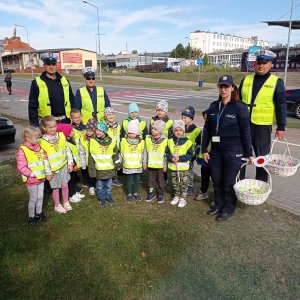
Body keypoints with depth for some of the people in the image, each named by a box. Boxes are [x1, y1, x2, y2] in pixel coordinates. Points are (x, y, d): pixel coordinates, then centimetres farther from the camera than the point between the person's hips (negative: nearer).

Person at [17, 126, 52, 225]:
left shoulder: (38, 147, 5)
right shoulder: (22, 151, -18)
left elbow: (45, 160, 9)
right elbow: (21, 167, -21)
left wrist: (48, 173, 5)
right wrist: (33, 174, -22)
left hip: (41, 178, 6)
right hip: (31, 180, -6)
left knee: (40, 197, 18)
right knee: (33, 199, 7)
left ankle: (39, 213, 36)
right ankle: (31, 217, 25)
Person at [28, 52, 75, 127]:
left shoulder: (64, 81, 10)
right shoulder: (37, 83, -1)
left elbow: (72, 101, 15)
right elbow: (32, 107, -2)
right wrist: (34, 126, -8)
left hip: (65, 122, 4)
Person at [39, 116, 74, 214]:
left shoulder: (61, 135, -4)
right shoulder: (42, 142, -14)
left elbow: (67, 149, 3)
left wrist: (70, 163, 3)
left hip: (64, 165, 3)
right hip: (53, 169, -3)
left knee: (65, 185, 12)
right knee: (56, 188, 11)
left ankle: (66, 203, 33)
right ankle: (57, 205, 31)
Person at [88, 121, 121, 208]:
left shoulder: (111, 142, -5)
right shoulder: (92, 141, -9)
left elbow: (115, 154, 8)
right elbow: (91, 157, -6)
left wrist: (117, 164, 9)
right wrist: (92, 169, -7)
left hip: (109, 168, 1)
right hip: (99, 169, -1)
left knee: (108, 185, 16)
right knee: (100, 186, 11)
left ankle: (108, 197, 37)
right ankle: (102, 198, 30)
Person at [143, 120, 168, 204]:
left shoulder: (165, 140, -9)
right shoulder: (148, 139, 0)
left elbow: (166, 154, -5)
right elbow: (145, 152, 4)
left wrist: (165, 165, -5)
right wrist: (144, 163, 4)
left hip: (160, 165, -2)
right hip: (150, 164, 3)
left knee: (160, 180, 11)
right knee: (151, 179, 14)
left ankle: (160, 194, 26)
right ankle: (152, 193, 30)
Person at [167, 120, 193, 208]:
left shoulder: (187, 142, -10)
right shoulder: (170, 141, 1)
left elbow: (190, 154, -11)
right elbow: (167, 153, 4)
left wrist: (180, 158, -21)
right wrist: (171, 158, -16)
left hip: (183, 168, -3)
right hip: (172, 167, 4)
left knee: (183, 184, 6)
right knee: (175, 183, 16)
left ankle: (183, 198, 20)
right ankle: (176, 196, 33)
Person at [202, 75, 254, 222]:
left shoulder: (240, 107, -8)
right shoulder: (214, 106, 5)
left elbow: (246, 132, -7)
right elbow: (207, 129, 7)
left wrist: (249, 153, -6)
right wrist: (204, 149, 6)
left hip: (233, 151, -4)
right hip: (216, 150, 5)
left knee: (229, 181, 6)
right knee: (216, 179, 14)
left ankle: (228, 209, 26)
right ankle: (218, 204, 35)